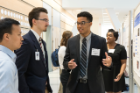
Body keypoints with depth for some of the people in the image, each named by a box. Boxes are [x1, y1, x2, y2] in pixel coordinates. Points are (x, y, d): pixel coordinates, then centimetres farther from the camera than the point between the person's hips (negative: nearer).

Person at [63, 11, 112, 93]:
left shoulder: (101, 41, -5)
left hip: (94, 86, -1)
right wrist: (68, 64, -16)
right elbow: (65, 61, 6)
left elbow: (103, 60, 0)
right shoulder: (71, 41, 1)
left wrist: (108, 63, -22)